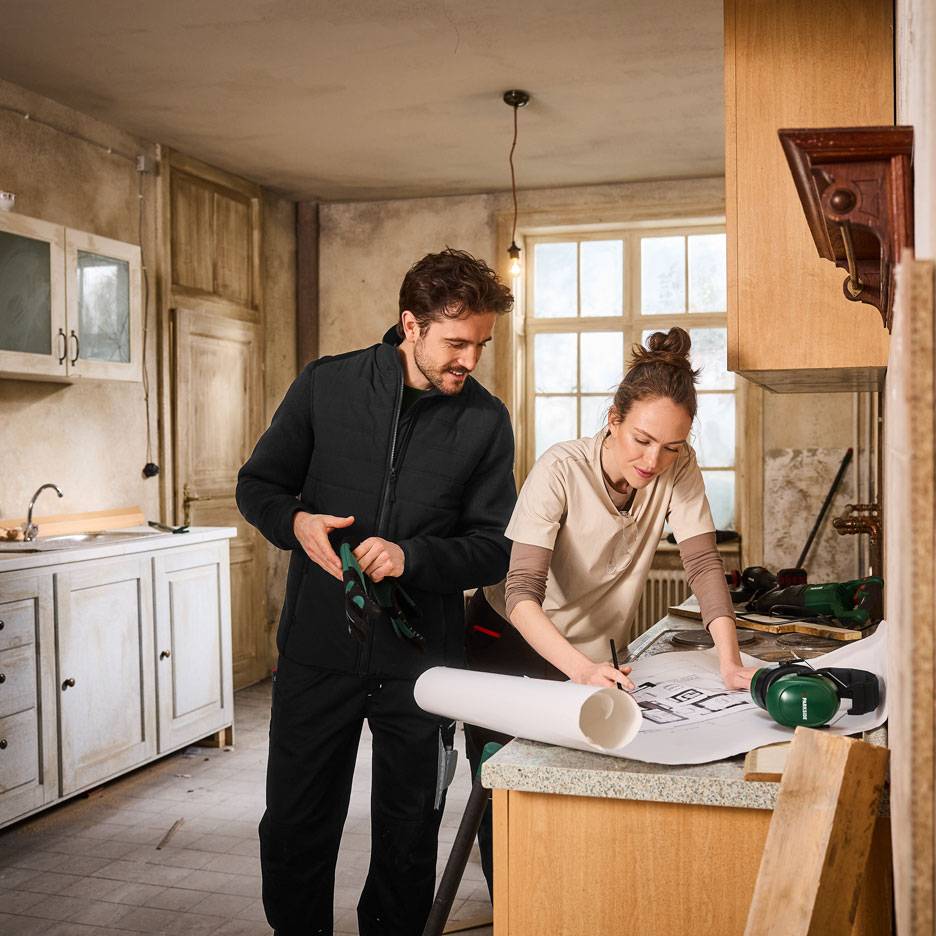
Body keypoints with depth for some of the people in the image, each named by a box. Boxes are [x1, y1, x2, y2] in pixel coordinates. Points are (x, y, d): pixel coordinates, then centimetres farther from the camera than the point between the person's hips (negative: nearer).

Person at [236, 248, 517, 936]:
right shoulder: (325, 386, -2)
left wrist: (412, 557, -20)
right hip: (318, 650, 0)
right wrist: (296, 520, -16)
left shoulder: (486, 421, -2)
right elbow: (258, 484, 6)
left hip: (420, 659, 0)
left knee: (409, 843, 14)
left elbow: (495, 548, -3)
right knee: (294, 833, 12)